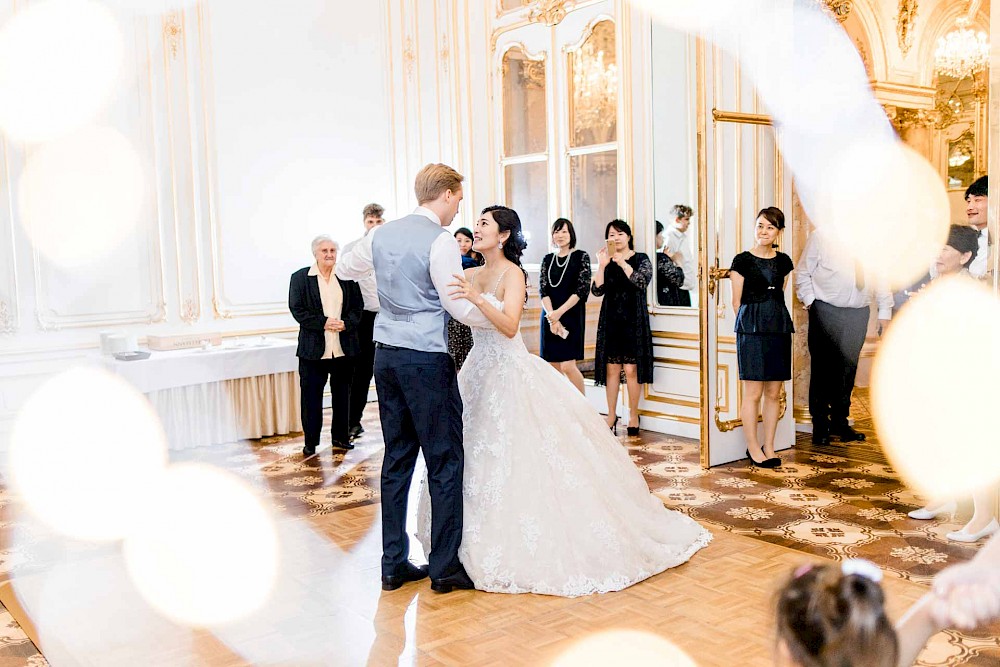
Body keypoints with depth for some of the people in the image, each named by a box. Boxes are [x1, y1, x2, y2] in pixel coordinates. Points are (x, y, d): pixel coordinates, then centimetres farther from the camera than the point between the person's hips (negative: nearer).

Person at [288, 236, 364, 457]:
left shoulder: (348, 277, 7)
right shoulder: (300, 278, 1)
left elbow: (358, 306, 6)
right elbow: (297, 309, -5)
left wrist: (346, 323, -13)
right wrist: (323, 323, -16)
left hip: (344, 347, 2)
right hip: (313, 348, -2)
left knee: (342, 393, 11)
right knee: (311, 395, 1)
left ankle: (340, 436, 23)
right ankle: (311, 441, 11)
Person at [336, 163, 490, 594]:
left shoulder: (382, 235, 9)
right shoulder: (440, 241, -13)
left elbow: (344, 268, 26)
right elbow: (462, 309, -12)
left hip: (386, 356, 8)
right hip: (426, 360, -7)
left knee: (397, 458, 13)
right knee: (445, 462, 2)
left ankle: (394, 565, 19)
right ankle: (444, 567, 9)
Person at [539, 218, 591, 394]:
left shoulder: (581, 256, 0)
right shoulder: (548, 259, 12)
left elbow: (583, 290, -8)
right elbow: (543, 289, 3)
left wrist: (559, 312, -14)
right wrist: (551, 317, -11)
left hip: (571, 315, -4)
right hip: (550, 316, 5)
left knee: (568, 366, -12)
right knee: (554, 367, 3)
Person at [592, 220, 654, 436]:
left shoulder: (641, 259, 2)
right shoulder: (607, 262, 9)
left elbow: (642, 282, -16)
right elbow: (597, 291, -2)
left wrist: (623, 263, -19)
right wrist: (602, 266, -13)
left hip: (633, 320, -3)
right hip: (611, 320, 3)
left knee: (631, 370, -4)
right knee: (611, 369, 4)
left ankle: (633, 416, 7)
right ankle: (611, 415, 13)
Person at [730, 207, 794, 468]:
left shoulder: (783, 261, 11)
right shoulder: (742, 260, -2)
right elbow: (737, 302, 1)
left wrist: (773, 318, 14)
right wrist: (751, 322, 6)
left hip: (779, 328, 4)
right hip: (751, 329, -4)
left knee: (774, 392, 6)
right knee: (753, 393, -3)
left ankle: (769, 446, 16)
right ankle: (753, 447, 7)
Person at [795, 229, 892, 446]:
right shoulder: (821, 236, -1)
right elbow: (803, 273, 3)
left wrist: (885, 312, 10)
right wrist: (810, 301, -7)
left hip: (859, 313, 4)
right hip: (826, 312, -3)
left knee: (848, 367, 7)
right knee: (822, 368, -2)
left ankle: (840, 422, 20)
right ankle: (820, 427, 7)